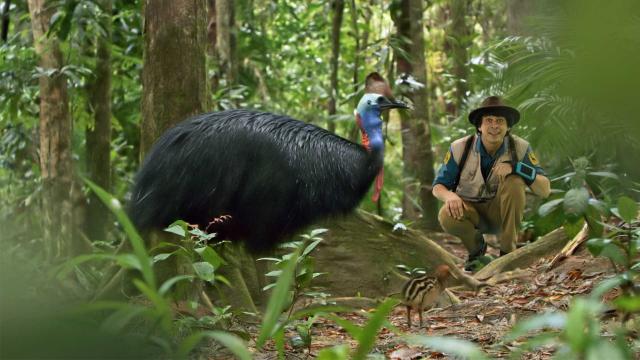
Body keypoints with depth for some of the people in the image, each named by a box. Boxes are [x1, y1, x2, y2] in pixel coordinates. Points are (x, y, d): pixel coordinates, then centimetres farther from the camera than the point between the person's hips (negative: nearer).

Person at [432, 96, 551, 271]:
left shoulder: (520, 148, -14)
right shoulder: (460, 148, -14)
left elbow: (545, 190, -19)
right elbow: (438, 186, -6)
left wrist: (515, 167, -36)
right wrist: (449, 195, -31)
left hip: (502, 212, 0)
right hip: (470, 210, 0)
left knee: (514, 181, -29)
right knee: (447, 217, -33)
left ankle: (508, 250, -15)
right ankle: (476, 247, 2)